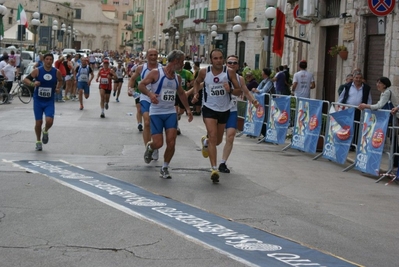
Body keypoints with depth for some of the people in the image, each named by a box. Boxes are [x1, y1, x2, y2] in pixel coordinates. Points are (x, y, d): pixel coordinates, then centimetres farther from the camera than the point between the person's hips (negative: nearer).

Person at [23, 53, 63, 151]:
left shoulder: (57, 72, -4)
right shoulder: (37, 71, -8)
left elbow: (60, 81, 18)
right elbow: (25, 79, -6)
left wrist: (58, 88, 1)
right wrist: (32, 83, -24)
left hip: (50, 101, 0)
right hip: (38, 100, 0)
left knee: (49, 121, -18)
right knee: (38, 122, 3)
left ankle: (45, 131, 18)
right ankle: (38, 141, 25)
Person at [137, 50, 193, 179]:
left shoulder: (177, 77, 11)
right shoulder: (156, 73, -8)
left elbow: (181, 93, 27)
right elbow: (141, 85, -10)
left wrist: (187, 109, 22)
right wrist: (150, 93, -29)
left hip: (171, 112, 5)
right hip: (156, 113, -5)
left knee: (171, 142, -8)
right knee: (158, 143, -8)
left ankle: (165, 168, 10)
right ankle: (149, 147, 30)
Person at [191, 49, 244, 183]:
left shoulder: (230, 72, -11)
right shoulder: (204, 72, -8)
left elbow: (239, 90, -6)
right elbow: (197, 82, 14)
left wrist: (230, 90, -27)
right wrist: (196, 93, -3)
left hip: (224, 110, 2)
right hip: (209, 108, -2)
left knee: (218, 141, 16)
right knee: (213, 137, -17)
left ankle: (205, 141, 53)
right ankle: (214, 169, -15)